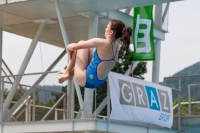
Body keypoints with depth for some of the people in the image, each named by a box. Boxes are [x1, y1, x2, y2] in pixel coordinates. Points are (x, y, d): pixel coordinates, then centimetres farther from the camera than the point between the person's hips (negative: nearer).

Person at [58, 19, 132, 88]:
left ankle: (68, 72, 16)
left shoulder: (102, 43, -23)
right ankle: (71, 72, 25)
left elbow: (74, 47, -18)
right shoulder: (115, 46, 0)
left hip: (86, 80, -7)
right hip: (99, 82, 7)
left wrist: (69, 47, 8)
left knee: (81, 43, 5)